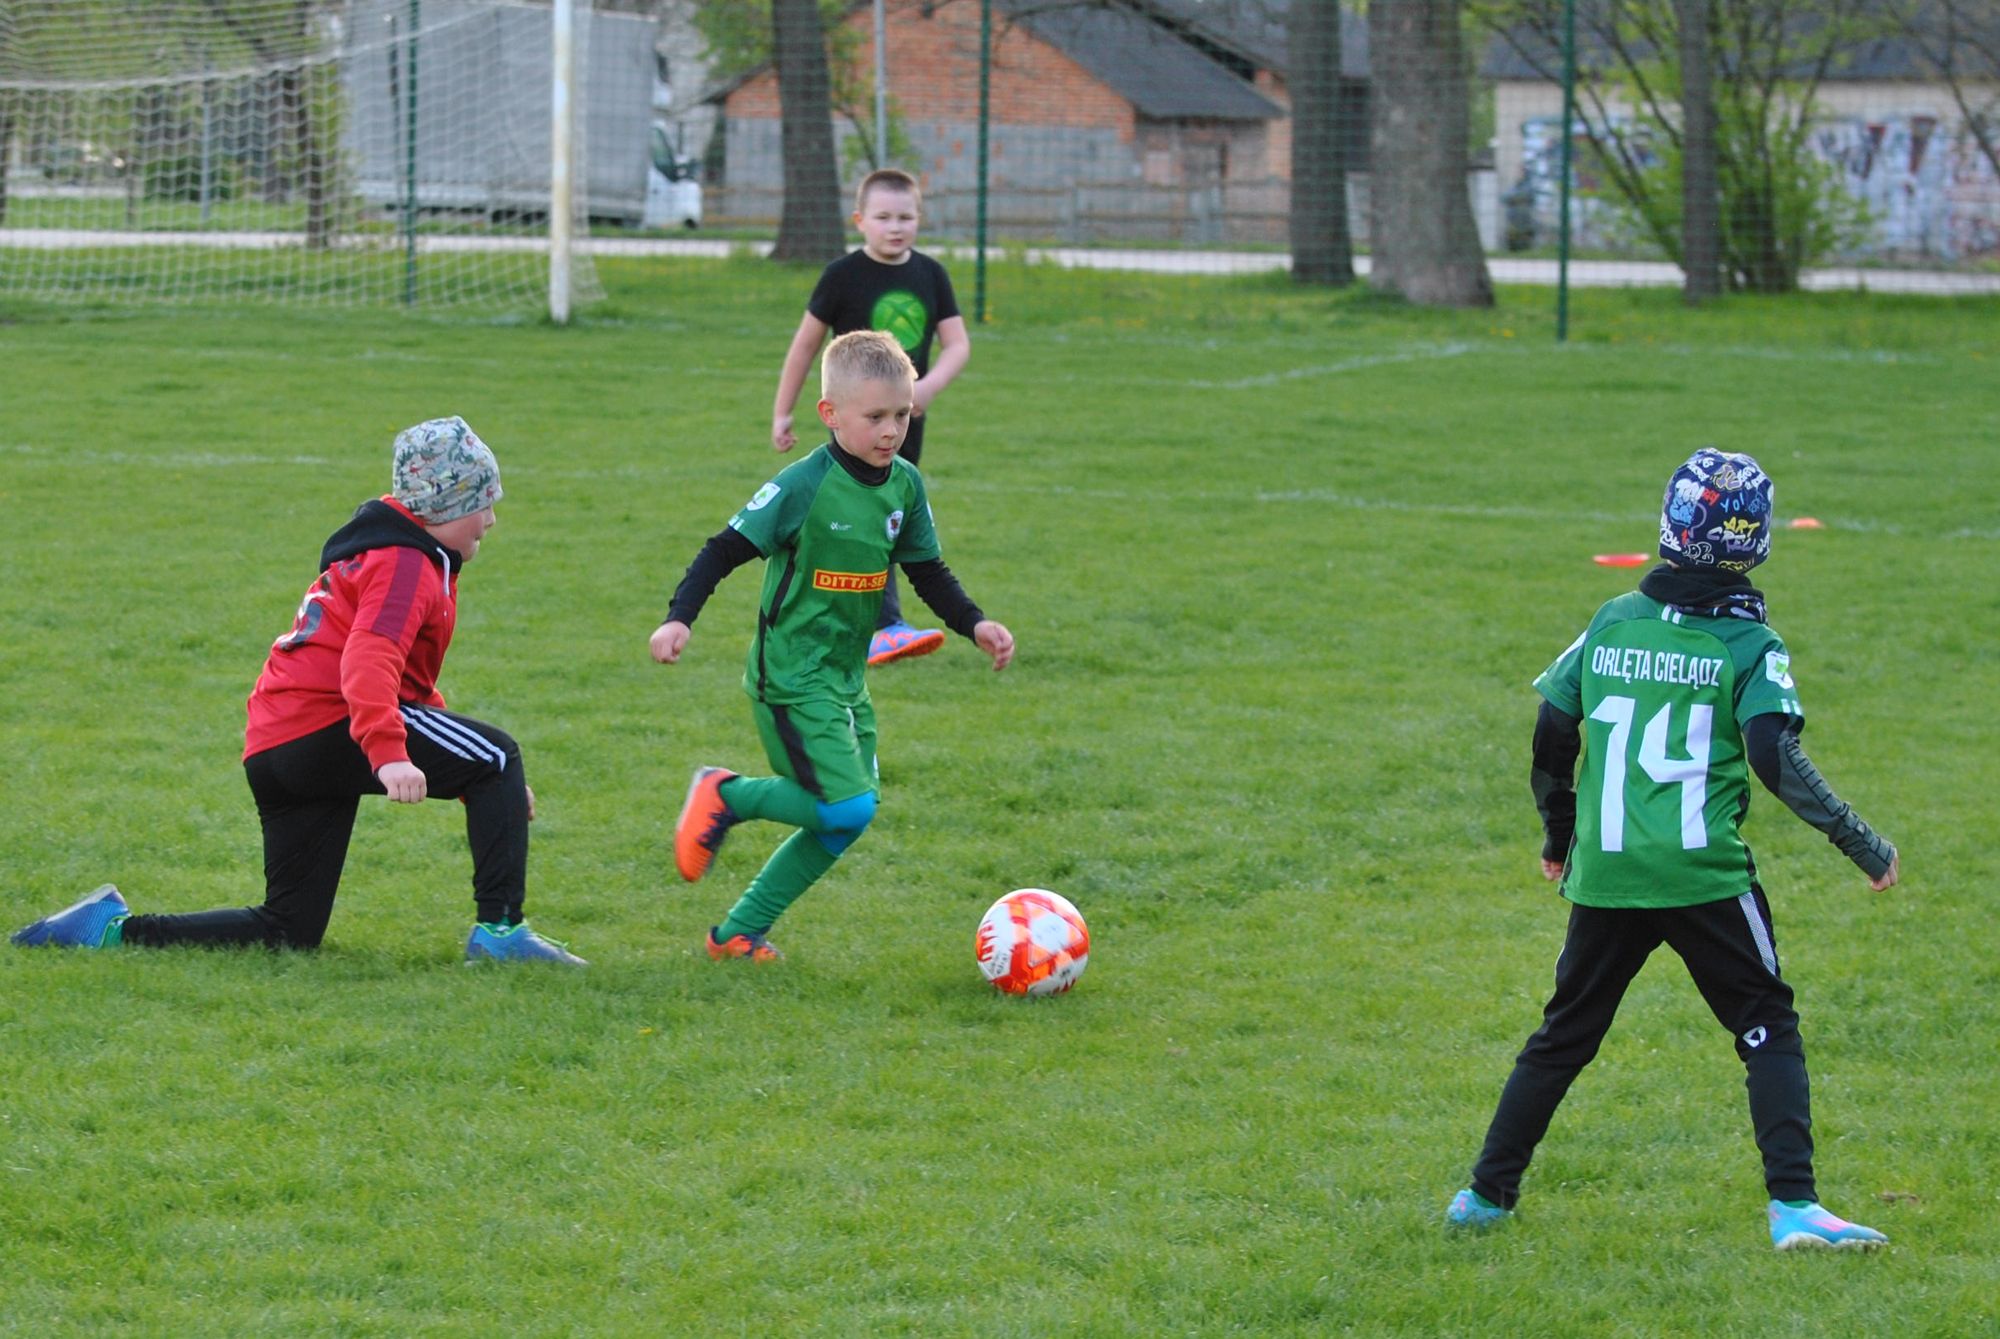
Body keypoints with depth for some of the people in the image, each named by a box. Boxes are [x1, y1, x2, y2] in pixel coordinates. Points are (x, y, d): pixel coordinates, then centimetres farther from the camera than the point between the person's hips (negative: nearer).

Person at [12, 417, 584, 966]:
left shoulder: (391, 554, 29)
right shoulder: (407, 565, -5)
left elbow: (410, 687, 36)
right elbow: (369, 660, -25)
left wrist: (485, 786, 32)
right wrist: (388, 754, -40)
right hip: (328, 722, -10)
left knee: (289, 931, 9)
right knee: (498, 758, -8)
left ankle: (112, 927, 6)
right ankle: (500, 929, -16)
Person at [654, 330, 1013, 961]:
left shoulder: (905, 486, 4)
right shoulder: (805, 486, -16)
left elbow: (928, 572, 16)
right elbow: (725, 550, -14)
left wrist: (974, 624, 4)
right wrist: (679, 618, -23)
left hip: (846, 679, 8)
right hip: (792, 677, -8)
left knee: (840, 826, 7)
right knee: (848, 808, -18)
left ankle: (738, 932, 16)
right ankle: (723, 796, 3)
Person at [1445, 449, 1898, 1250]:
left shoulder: (1611, 624, 8)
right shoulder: (1750, 646, -5)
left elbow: (1551, 739, 11)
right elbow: (1777, 761, -15)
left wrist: (1558, 838, 26)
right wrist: (1862, 846, -11)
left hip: (1603, 876, 4)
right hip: (1704, 876, -4)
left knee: (1565, 1034, 17)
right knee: (1768, 1031, 5)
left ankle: (1487, 1193, 19)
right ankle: (1793, 1207, -6)